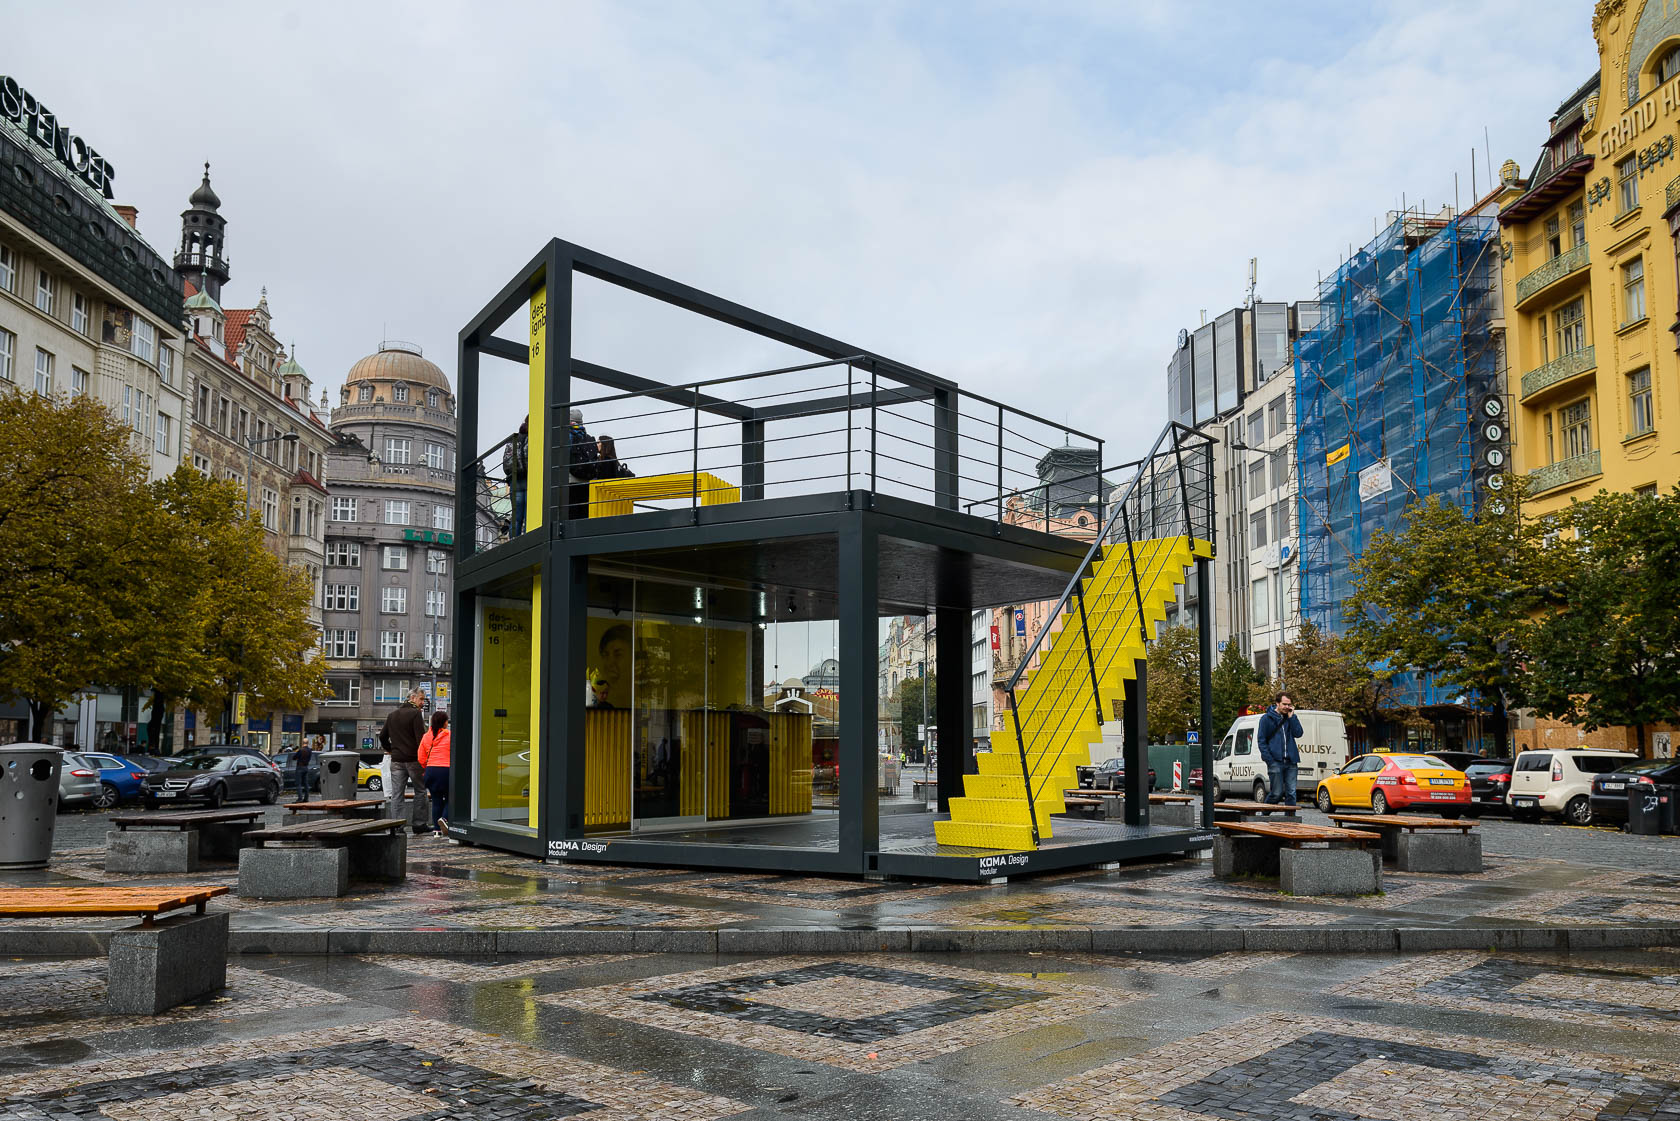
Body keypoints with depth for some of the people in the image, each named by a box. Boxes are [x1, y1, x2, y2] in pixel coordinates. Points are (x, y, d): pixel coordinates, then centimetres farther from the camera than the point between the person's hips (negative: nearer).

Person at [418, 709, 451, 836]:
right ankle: (444, 818, -15)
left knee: (436, 800, 10)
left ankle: (437, 828, 8)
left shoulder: (426, 737, 6)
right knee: (450, 798, 9)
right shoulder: (450, 736, -6)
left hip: (431, 770, 4)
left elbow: (421, 759, 8)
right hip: (446, 770, -4)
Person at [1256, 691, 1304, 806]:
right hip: (1276, 761, -4)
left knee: (1291, 793, 1)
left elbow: (1298, 734, 0)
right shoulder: (1267, 718, 3)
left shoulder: (1291, 718, 15)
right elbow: (1261, 740, -1)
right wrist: (1269, 760, -10)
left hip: (1290, 762, 4)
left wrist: (1291, 716, -3)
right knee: (1277, 793, -6)